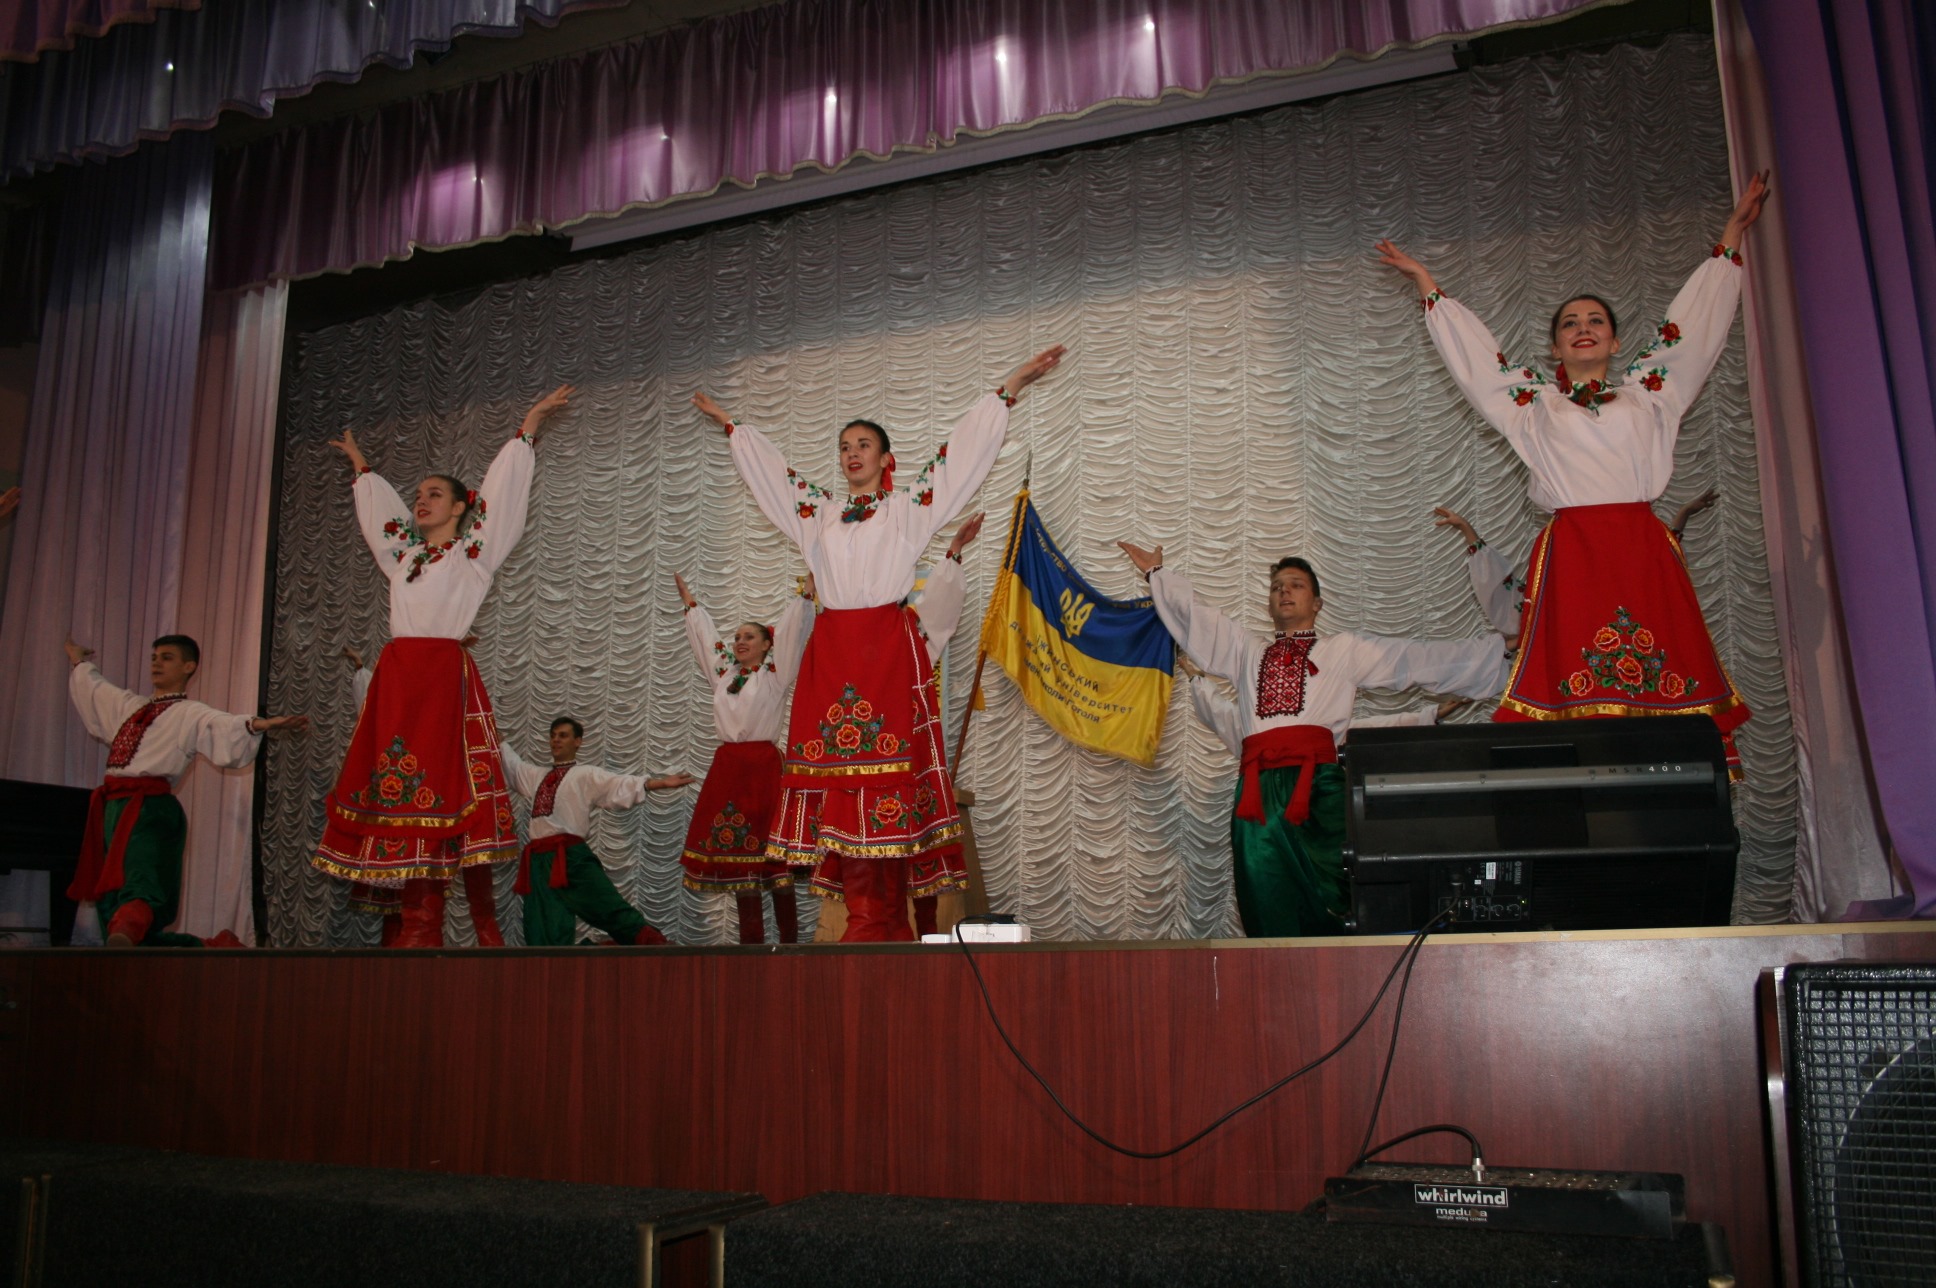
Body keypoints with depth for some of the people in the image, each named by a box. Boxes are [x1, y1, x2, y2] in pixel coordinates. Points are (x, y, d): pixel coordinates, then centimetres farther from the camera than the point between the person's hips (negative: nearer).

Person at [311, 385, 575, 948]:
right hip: (396, 679, 6)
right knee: (401, 791, 0)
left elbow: (502, 486, 6)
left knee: (447, 789, -11)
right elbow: (377, 505, 39)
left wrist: (531, 421, 8)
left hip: (445, 676, -6)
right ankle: (420, 926, 1)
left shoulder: (472, 553, 6)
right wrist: (360, 465, 52)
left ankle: (484, 926, -8)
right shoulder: (403, 553, 21)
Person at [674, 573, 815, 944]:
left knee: (770, 851, -6)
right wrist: (690, 603, 38)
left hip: (762, 766, -5)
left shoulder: (775, 673, 2)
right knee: (734, 850, 4)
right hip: (726, 767, 6)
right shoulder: (724, 673, 16)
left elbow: (791, 630, -4)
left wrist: (807, 590, -10)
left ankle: (789, 939, -1)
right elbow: (706, 635, 29)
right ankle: (751, 939, 10)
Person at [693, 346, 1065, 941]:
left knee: (891, 769, -10)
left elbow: (964, 450, 9)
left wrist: (1011, 386, 9)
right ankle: (866, 919, -1)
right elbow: (769, 467, 33)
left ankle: (891, 919, -7)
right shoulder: (819, 512, 21)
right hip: (831, 652, 4)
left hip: (889, 648, -4)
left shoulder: (909, 506, 10)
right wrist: (728, 424, 42)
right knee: (837, 770, -4)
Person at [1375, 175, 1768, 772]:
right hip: (1571, 554, -1)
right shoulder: (1534, 403, 19)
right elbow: (1475, 353, 26)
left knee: (1662, 682, -8)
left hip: (1645, 549, 1)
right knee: (1574, 683, -12)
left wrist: (1732, 234, 34)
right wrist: (1427, 285, 33)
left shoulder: (1648, 390, 20)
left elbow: (1692, 324, 27)